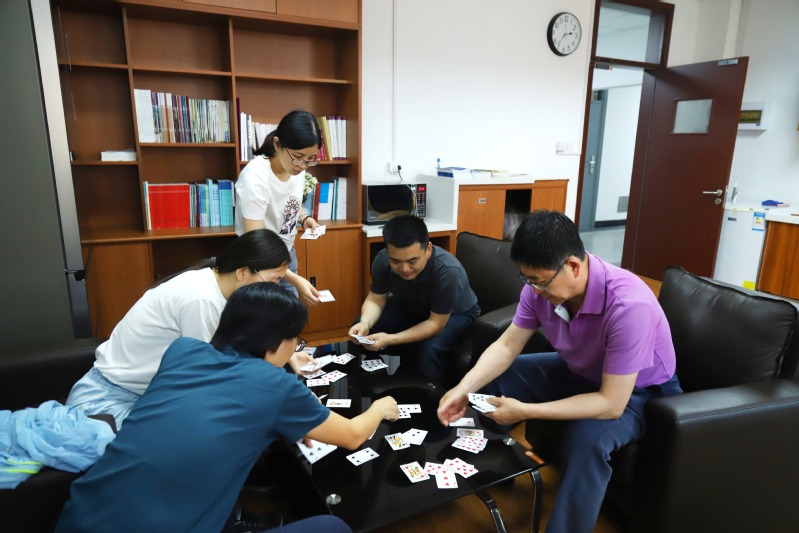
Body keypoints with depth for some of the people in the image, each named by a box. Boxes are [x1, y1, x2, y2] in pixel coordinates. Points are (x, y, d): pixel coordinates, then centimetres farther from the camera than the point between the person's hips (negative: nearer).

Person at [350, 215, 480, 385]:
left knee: (429, 349, -34)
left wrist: (391, 339, -41)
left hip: (454, 314, -4)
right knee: (362, 330, -14)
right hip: (410, 308, 5)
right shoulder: (383, 260, -24)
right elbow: (375, 300, -12)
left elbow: (436, 324, -32)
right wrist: (365, 323, -35)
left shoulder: (448, 271, -39)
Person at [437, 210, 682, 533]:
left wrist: (524, 412, -34)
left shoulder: (628, 306, -38)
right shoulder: (540, 287, -20)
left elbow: (611, 404, -34)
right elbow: (507, 346, -10)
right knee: (493, 378, -2)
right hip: (577, 372, 6)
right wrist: (465, 388, -26)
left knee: (588, 438, -35)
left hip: (636, 390, -6)